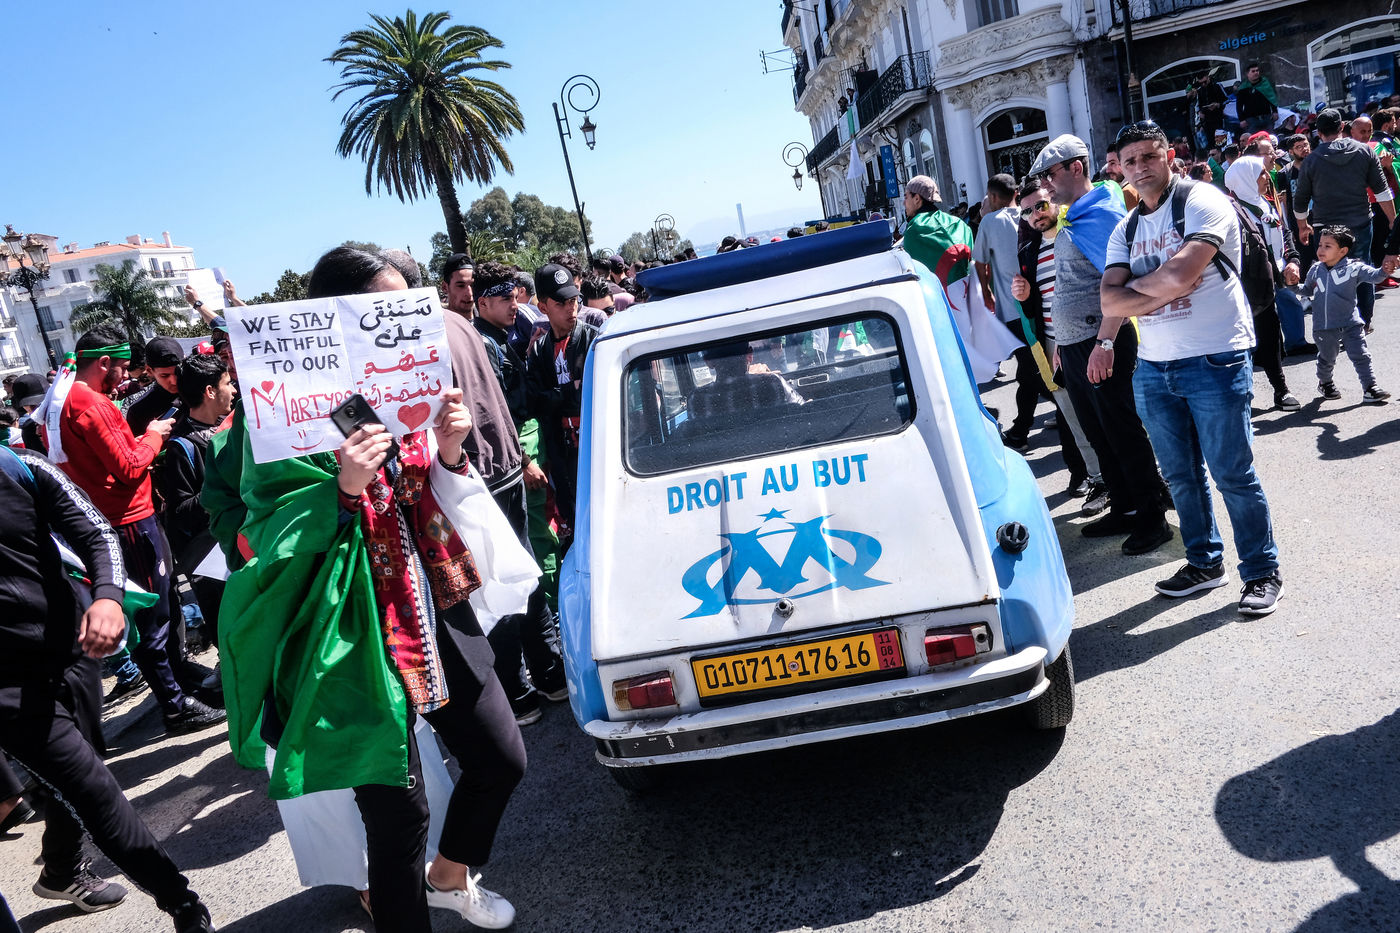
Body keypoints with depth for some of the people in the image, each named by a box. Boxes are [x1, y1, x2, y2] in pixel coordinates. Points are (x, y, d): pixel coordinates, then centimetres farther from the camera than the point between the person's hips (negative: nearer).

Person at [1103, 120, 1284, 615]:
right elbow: (1109, 299, -1)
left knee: (1233, 473, -2)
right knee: (1180, 475, 14)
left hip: (1215, 360, -6)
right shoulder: (1126, 230, 12)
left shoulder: (1202, 202, -7)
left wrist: (1131, 289, -6)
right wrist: (1161, 288, -14)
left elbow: (1181, 274, -22)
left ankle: (1263, 572, 13)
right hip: (1152, 368, 6)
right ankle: (1205, 562, 29)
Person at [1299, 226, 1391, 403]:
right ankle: (1325, 382, 40)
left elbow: (1374, 276, -14)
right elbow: (1307, 290, 19)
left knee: (1361, 356, -2)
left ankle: (1369, 387, 6)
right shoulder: (1315, 271, 4)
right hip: (1324, 327, 2)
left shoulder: (1354, 268, -6)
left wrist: (1384, 270, -34)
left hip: (1350, 324, -2)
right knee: (1326, 358, 16)